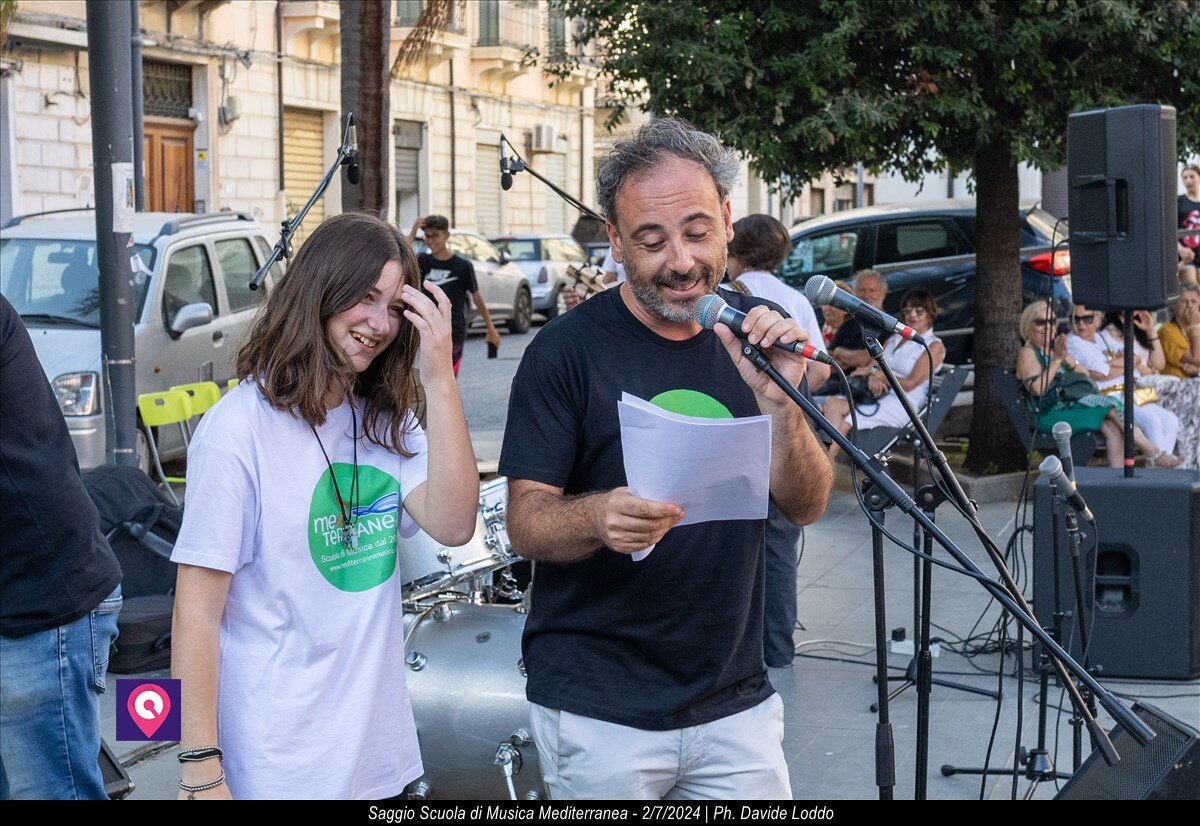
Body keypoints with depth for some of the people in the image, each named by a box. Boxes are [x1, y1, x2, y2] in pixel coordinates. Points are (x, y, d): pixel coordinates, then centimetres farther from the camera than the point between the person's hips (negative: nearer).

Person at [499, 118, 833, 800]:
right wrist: (599, 517, -31)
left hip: (737, 702, 3)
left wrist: (778, 399, -21)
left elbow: (807, 506, -2)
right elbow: (526, 524, -10)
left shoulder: (758, 332, 2)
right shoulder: (567, 350, -9)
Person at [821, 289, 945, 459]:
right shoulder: (894, 339, 22)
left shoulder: (934, 346, -1)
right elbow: (875, 365, 15)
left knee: (843, 423, -25)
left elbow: (909, 384, -10)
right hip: (877, 395, 7)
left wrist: (874, 372, -8)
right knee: (832, 403, -22)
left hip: (901, 404, -7)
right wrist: (872, 377, -11)